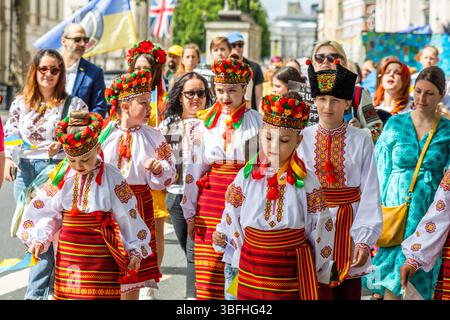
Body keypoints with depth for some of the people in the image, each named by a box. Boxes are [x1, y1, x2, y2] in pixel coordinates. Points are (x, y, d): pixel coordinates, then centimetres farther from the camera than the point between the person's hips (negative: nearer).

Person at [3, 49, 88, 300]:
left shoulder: (74, 105, -1)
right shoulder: (20, 103, 11)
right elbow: (9, 137, 13)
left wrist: (61, 145, -18)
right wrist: (8, 160, -4)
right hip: (25, 173, 4)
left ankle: (36, 293, -4)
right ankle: (50, 289, 19)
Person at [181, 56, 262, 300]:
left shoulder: (258, 122, 1)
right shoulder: (208, 122, 9)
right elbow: (195, 167, 10)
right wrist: (190, 212, 9)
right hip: (211, 196, 2)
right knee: (208, 271, -1)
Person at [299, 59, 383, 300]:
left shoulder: (361, 141, -3)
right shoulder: (301, 139, -1)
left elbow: (370, 193, -5)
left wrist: (365, 240, -11)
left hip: (348, 227, 0)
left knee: (349, 291, 10)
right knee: (317, 291, 3)